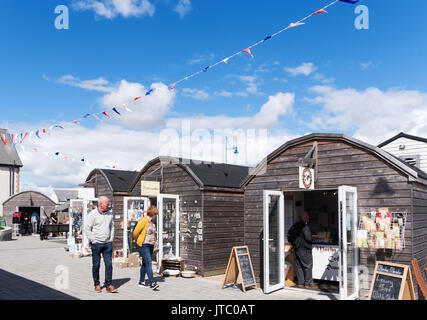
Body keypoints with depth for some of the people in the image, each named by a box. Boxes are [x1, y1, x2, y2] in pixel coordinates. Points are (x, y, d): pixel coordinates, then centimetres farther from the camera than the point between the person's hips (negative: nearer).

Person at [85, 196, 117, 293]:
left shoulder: (109, 213, 9)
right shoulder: (92, 214, -7)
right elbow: (87, 229, -8)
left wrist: (111, 239, 10)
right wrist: (93, 241, -10)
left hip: (107, 244, 4)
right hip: (96, 244, -4)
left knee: (109, 264, -1)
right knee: (96, 265, 5)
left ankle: (109, 285, 5)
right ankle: (97, 285, 19)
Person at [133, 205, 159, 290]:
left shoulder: (151, 222, 12)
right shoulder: (143, 221, -16)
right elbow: (136, 232, -16)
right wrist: (137, 241, -2)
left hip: (150, 245, 9)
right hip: (143, 245, -9)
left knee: (145, 263, 13)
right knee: (148, 263, -14)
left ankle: (141, 282, 21)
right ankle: (152, 283, -16)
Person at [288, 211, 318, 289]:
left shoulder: (295, 225, 9)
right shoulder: (305, 226, -17)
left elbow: (289, 235, 16)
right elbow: (308, 238, -22)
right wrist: (311, 240, -1)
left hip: (297, 249, 8)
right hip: (304, 249, -8)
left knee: (299, 266, 12)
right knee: (308, 266, 0)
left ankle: (300, 283, 17)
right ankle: (308, 284, 3)